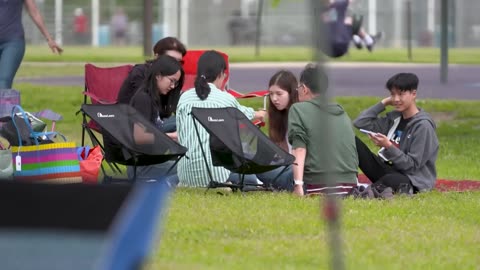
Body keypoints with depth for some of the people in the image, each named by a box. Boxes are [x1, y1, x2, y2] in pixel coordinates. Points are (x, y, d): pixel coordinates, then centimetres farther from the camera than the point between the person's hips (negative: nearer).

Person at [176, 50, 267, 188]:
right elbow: (242, 114, 22)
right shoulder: (226, 98, -1)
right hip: (215, 170, -4)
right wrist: (257, 114, 46)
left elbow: (181, 136, 11)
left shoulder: (184, 98, 7)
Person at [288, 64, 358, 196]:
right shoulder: (342, 113, 22)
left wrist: (298, 185, -16)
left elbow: (299, 149, -8)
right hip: (350, 183, 6)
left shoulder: (298, 109, 3)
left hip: (317, 184, -6)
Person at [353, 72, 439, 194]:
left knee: (392, 180, -46)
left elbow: (412, 165, -14)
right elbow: (360, 123, 9)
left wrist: (388, 147, -25)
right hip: (389, 171, 7)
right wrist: (383, 103, 7)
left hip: (413, 181, -7)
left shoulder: (423, 125, -11)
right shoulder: (394, 118, 11)